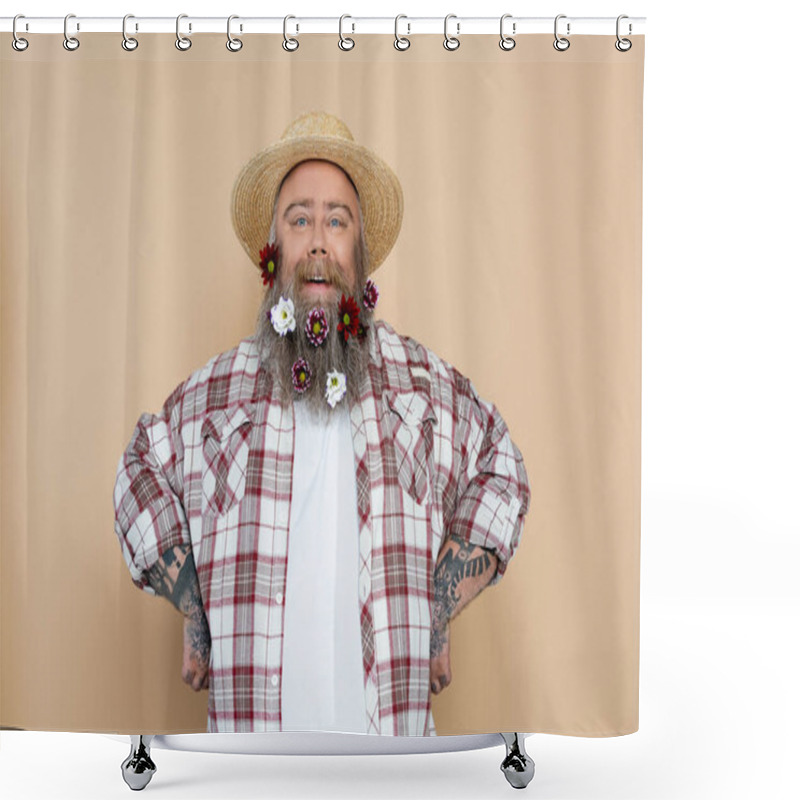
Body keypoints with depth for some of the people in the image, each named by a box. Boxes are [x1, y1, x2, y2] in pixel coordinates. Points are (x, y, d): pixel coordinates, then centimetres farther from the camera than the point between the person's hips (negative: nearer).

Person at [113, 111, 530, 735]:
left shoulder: (427, 383, 6)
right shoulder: (214, 390, 6)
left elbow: (503, 474, 15)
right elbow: (141, 474, 19)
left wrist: (440, 613, 6)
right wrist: (195, 613, 9)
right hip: (252, 718, 0)